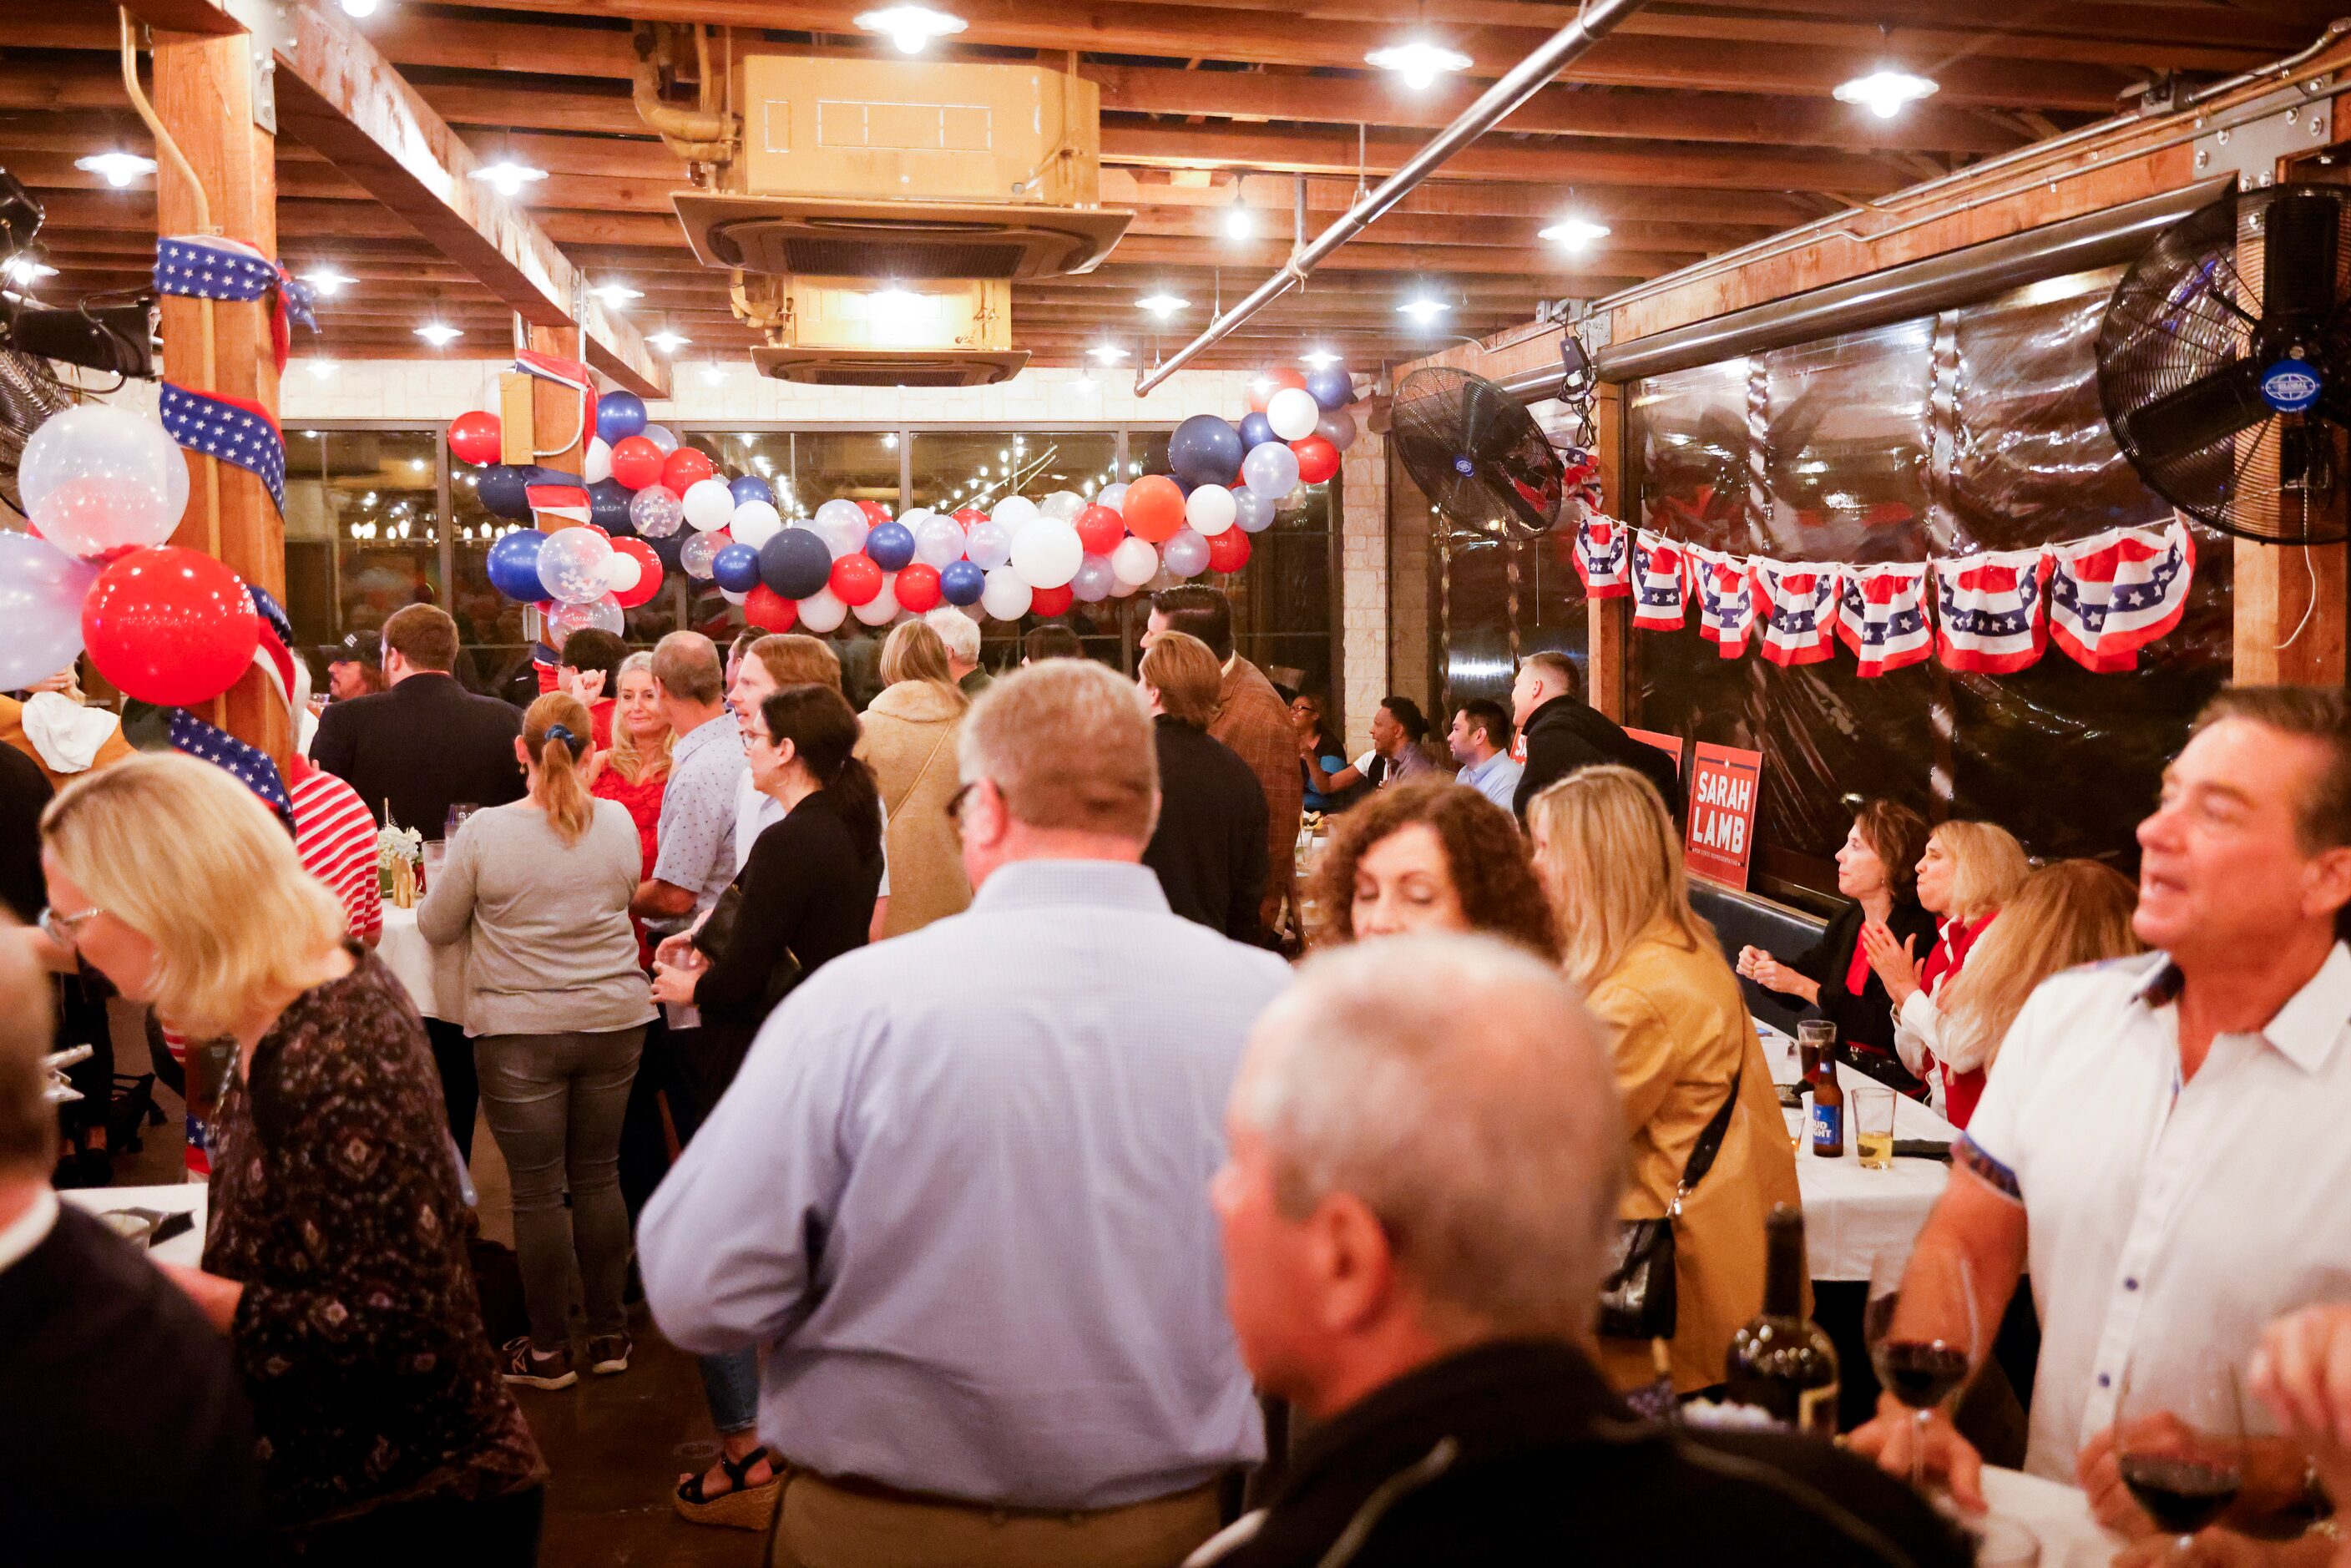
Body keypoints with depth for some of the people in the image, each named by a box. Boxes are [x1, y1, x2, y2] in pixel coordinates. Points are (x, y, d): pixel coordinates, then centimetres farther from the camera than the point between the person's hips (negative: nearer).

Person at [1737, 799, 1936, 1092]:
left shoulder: (1916, 934, -17)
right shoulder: (1851, 919, 8)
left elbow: (1884, 1024, -21)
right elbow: (1809, 968, 20)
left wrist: (1802, 985, -20)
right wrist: (1768, 967, -3)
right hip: (1840, 1062, 7)